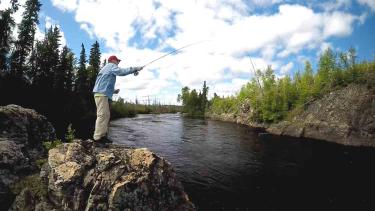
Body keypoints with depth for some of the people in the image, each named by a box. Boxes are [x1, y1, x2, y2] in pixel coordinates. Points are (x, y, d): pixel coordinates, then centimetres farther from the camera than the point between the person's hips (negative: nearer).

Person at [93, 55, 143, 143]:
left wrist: (113, 91, 18)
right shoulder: (111, 66, 1)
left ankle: (102, 136, 8)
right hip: (102, 94, -10)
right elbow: (121, 72, -19)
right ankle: (98, 137, -16)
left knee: (105, 115, 8)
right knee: (103, 115, -14)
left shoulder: (106, 68, 30)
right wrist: (135, 69, -15)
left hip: (102, 94, 10)